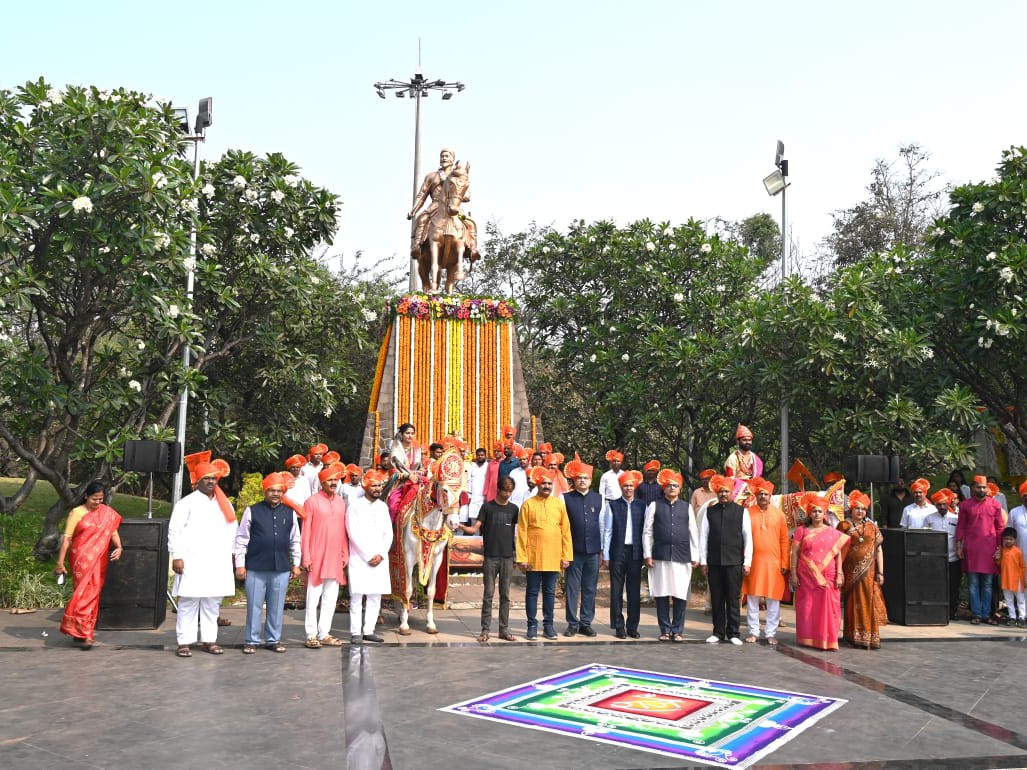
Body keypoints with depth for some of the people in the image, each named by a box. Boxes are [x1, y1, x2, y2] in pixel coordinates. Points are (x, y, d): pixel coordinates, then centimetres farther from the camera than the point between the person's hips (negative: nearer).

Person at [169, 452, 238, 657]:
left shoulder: (225, 505, 14)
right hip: (192, 562, -4)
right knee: (188, 602, -3)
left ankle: (209, 640, 14)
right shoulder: (187, 502, -1)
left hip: (218, 563, 5)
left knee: (212, 603, 7)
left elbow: (232, 530, 20)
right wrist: (177, 556, -11)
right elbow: (174, 530, -5)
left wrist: (228, 553, 12)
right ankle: (185, 642, 3)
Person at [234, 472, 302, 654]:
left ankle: (273, 639, 21)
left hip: (281, 569, 2)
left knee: (277, 606, 9)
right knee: (254, 606, 5)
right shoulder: (252, 511, 0)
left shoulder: (290, 513, 7)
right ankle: (252, 641, 16)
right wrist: (240, 564, -2)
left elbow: (295, 541, 13)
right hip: (255, 568, -2)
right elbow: (241, 539, 1)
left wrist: (296, 564, 11)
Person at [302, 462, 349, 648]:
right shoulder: (312, 502, -5)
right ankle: (311, 635, 7)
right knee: (313, 597, 1)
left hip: (335, 558, 5)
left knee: (331, 597, 8)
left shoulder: (341, 502, 10)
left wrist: (345, 555, 9)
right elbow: (306, 532, -6)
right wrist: (306, 558, -10)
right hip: (317, 558, -5)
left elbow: (343, 530, 13)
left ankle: (324, 634, 16)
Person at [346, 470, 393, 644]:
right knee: (357, 595, -5)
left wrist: (380, 555, -3)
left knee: (375, 596, 4)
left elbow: (388, 534, 10)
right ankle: (355, 632, 0)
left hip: (379, 558, 5)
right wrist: (369, 556, -9)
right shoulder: (355, 506, -3)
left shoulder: (383, 507, 11)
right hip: (359, 558, -4)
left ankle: (369, 630, 10)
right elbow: (353, 534, -8)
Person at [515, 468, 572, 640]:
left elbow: (566, 532, 6)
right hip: (533, 558, -2)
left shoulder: (559, 504, 6)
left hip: (553, 558, 2)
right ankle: (532, 626, 13)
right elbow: (521, 533, -3)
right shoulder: (528, 504, -1)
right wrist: (521, 558, -9)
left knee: (550, 592, 9)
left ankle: (548, 626, 17)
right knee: (532, 592, 5)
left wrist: (566, 556, 1)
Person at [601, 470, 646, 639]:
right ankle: (619, 627, 11)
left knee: (634, 591, 6)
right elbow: (607, 531, 1)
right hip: (618, 553, -1)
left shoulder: (642, 506, 7)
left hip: (635, 553, 2)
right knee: (617, 591, 3)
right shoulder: (612, 505, 2)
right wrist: (605, 555, -2)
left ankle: (633, 627, 15)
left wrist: (646, 554, 2)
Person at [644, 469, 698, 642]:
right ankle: (665, 630, 13)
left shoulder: (687, 507, 11)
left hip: (682, 557, 1)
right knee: (662, 595, 3)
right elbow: (647, 532, 4)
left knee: (680, 595, 1)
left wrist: (695, 557, 6)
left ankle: (677, 630, 12)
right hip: (660, 557, -1)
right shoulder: (654, 506, 6)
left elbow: (693, 533, 11)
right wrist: (647, 555, -2)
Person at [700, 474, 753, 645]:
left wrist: (747, 562, -2)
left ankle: (733, 633, 11)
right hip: (714, 562, 2)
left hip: (734, 562, -2)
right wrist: (703, 561, 4)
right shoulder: (710, 511, 9)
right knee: (716, 599, 7)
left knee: (733, 599, 2)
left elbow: (748, 538, 3)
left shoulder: (741, 511, 4)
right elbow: (703, 536, 8)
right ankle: (718, 632, 16)